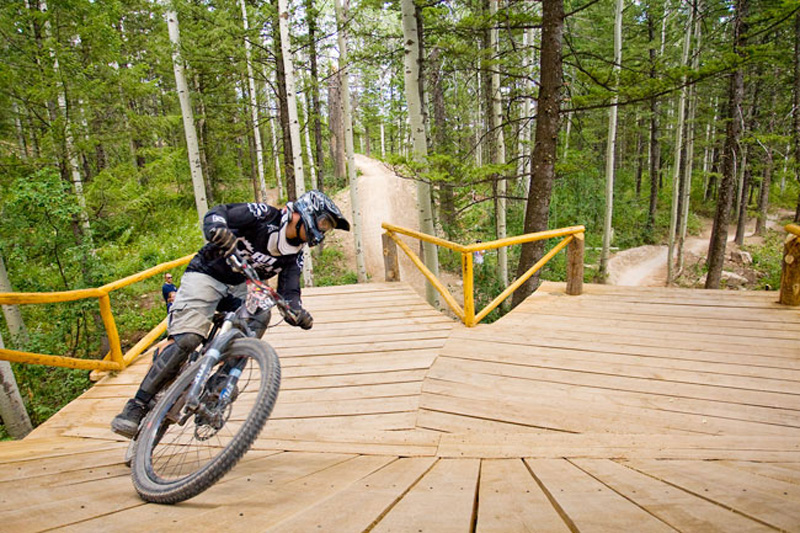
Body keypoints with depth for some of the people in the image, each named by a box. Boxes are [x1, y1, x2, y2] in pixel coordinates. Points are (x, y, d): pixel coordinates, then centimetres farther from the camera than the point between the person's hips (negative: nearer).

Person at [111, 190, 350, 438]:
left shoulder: (294, 255, -1)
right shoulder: (266, 215, -16)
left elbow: (289, 293, -8)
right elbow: (217, 213, -23)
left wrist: (298, 313, -30)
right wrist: (218, 229, -47)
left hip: (240, 287, 6)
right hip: (206, 274, -6)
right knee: (188, 339, -21)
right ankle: (137, 406, -6)